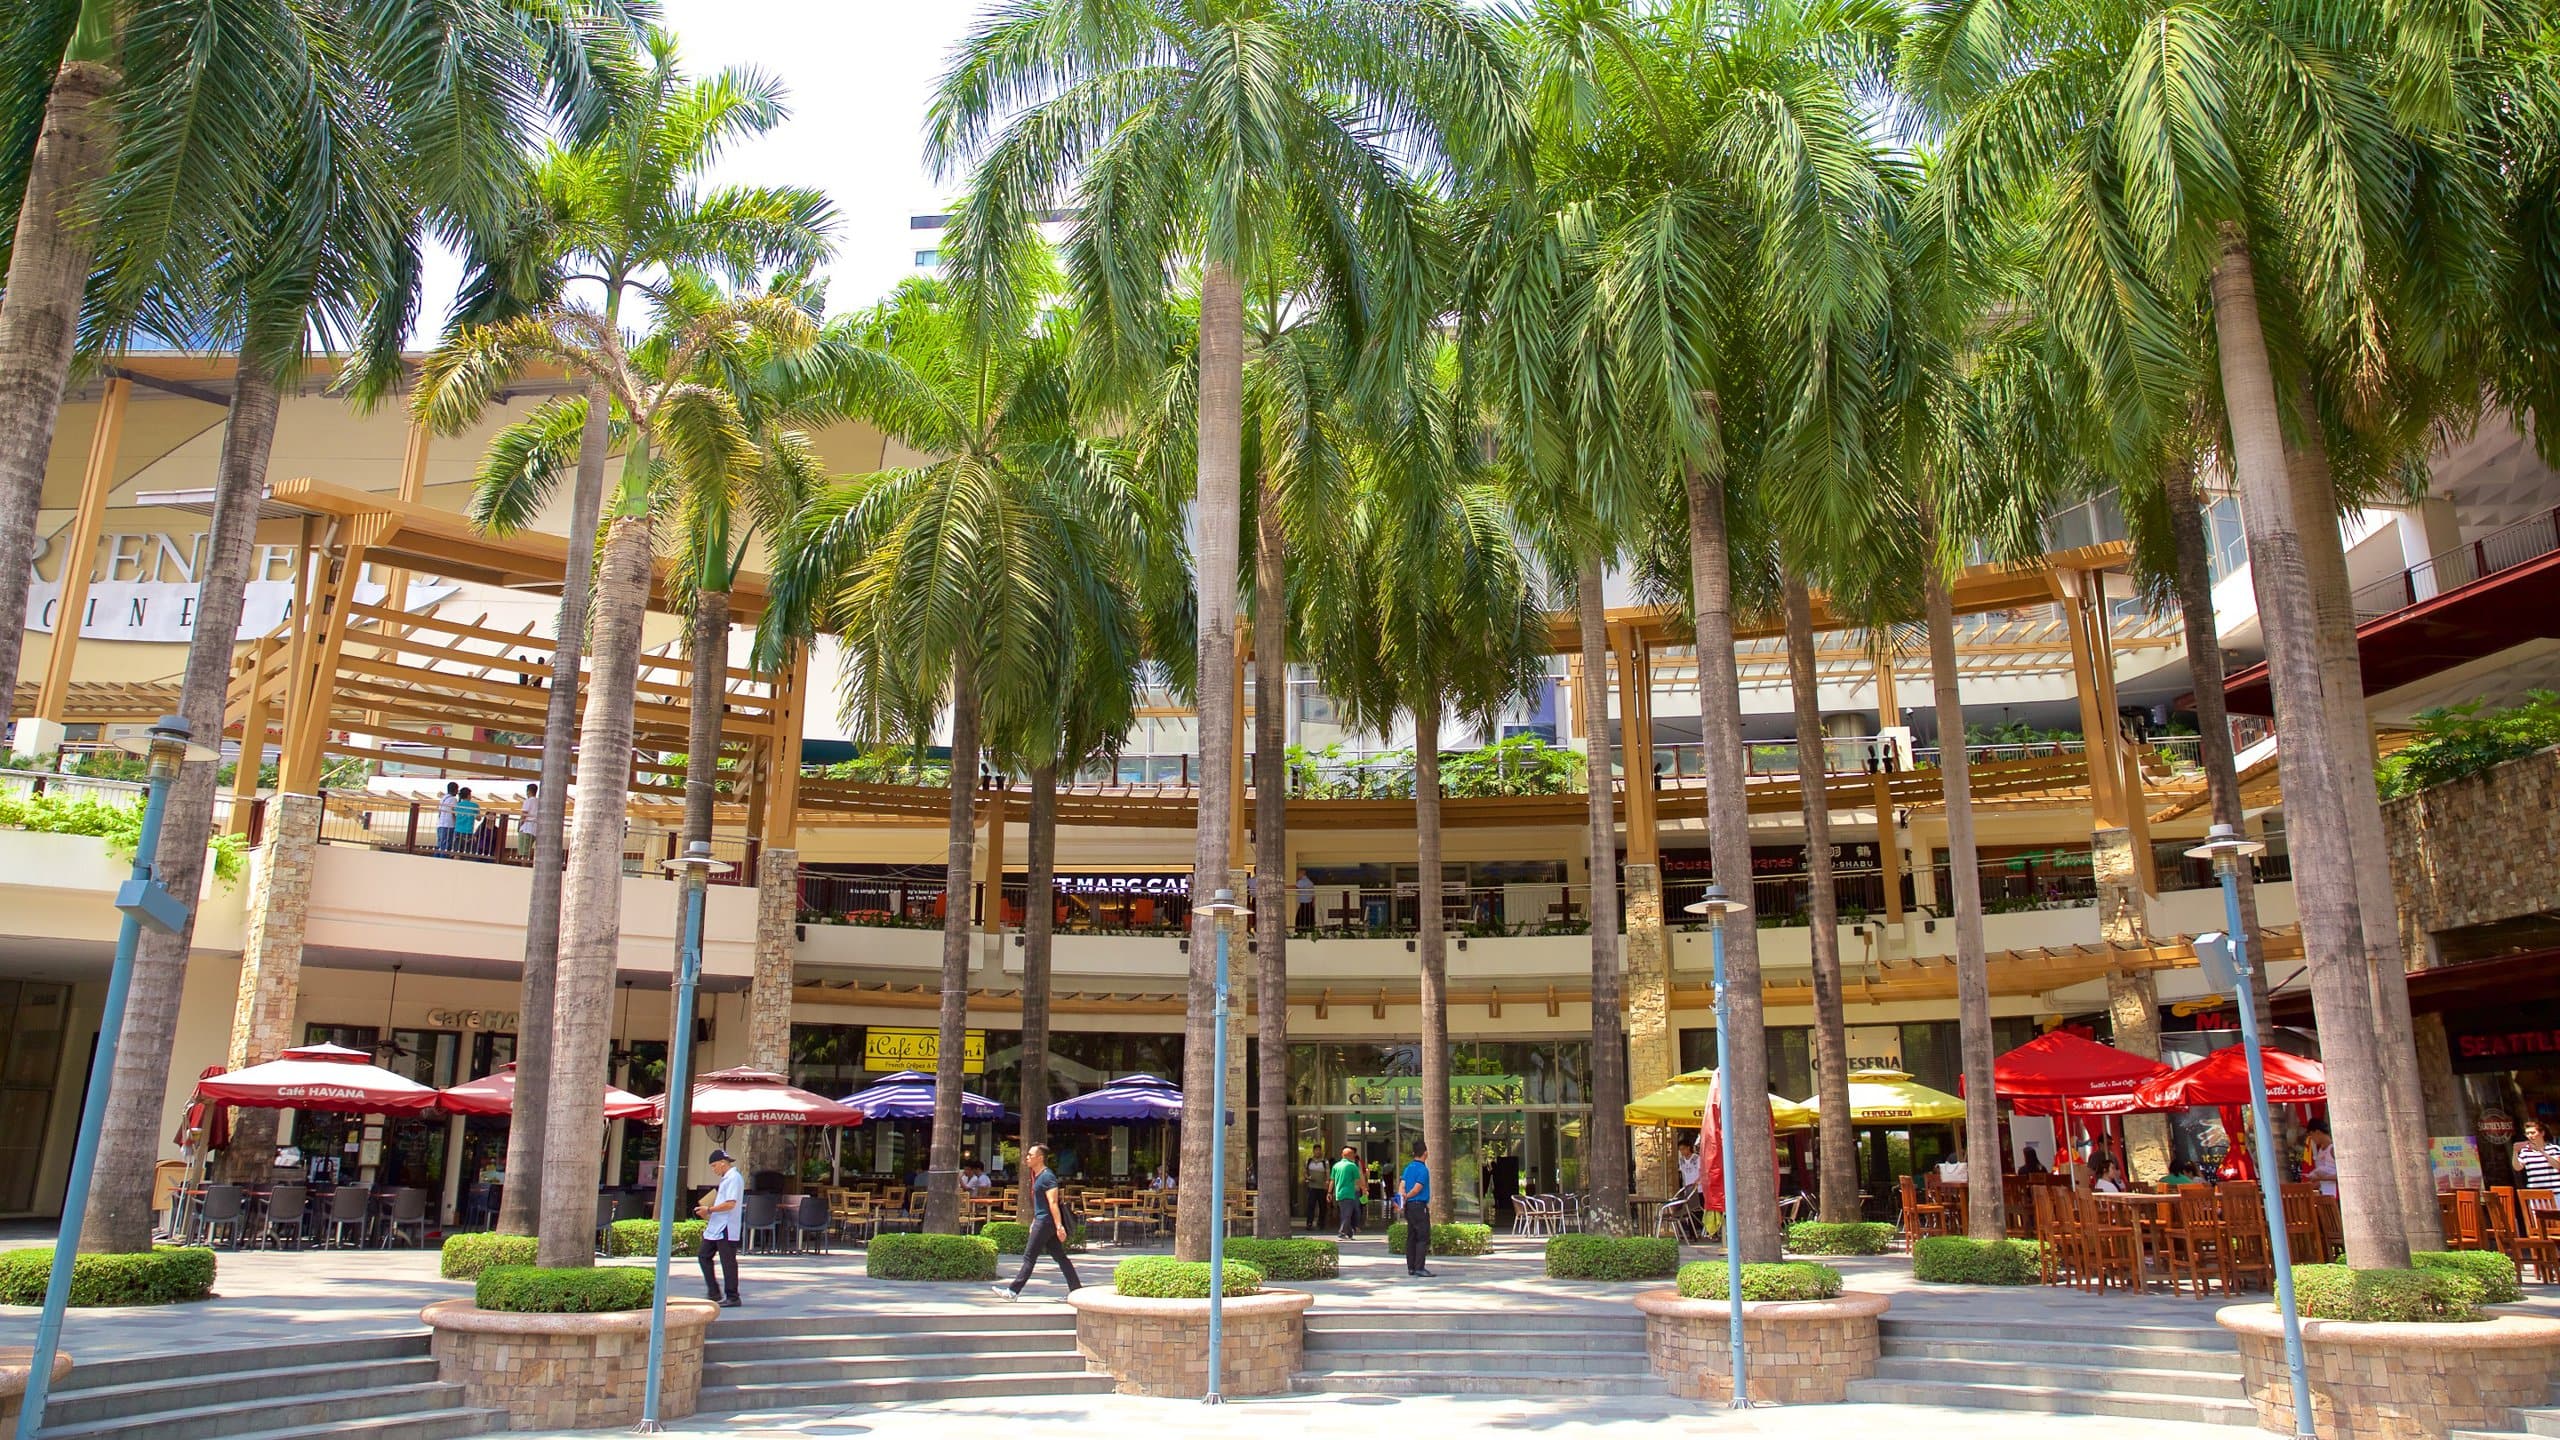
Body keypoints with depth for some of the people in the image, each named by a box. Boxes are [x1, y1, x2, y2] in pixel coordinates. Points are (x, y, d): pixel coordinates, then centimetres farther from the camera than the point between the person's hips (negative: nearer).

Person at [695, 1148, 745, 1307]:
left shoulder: (734, 1178, -15)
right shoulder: (725, 1179, 17)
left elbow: (730, 1204, -23)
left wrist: (709, 1210, -16)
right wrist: (708, 1210, 12)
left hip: (726, 1229, -11)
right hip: (715, 1227, 11)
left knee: (728, 1262, -4)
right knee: (705, 1256, 12)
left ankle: (732, 1297, 4)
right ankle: (715, 1293, 18)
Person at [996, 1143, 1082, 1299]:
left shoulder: (1047, 1176, -15)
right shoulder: (1037, 1176, 16)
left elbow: (1053, 1203, -21)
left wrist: (1059, 1226, -25)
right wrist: (1034, 1222, 26)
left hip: (1046, 1222, -10)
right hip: (1041, 1221, 10)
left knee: (1029, 1257, -4)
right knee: (1060, 1256, 9)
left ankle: (1013, 1291, 1)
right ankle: (1076, 1290, 10)